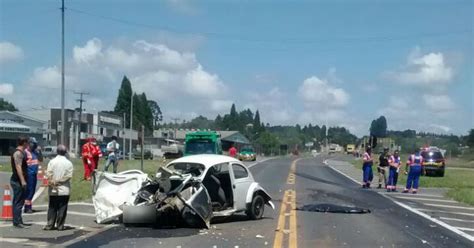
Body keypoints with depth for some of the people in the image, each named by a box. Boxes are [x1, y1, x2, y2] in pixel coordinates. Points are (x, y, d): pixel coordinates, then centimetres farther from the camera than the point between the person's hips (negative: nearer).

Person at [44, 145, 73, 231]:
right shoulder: (68, 163, -4)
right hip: (64, 190, -1)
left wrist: (52, 182, -4)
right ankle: (60, 225, 6)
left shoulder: (52, 161, -2)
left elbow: (48, 174, -8)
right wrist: (59, 181, -7)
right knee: (62, 208, 4)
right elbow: (69, 176, -10)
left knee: (52, 208, 10)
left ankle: (50, 225, 11)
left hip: (53, 190, 1)